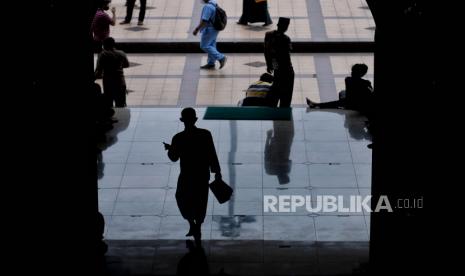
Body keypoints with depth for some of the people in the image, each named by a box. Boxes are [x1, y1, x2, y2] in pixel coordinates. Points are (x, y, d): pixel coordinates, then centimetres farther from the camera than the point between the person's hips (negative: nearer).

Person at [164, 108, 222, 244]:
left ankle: (192, 224, 4)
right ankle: (197, 228, 23)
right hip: (203, 175, 2)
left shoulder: (178, 138, -15)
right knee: (200, 202, 17)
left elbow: (174, 157, -2)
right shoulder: (206, 134, -11)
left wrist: (169, 149, 17)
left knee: (182, 198, 19)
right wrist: (217, 171, 4)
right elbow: (213, 156, -7)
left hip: (187, 176, -2)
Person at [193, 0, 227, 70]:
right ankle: (211, 64, 22)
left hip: (209, 29, -10)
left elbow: (204, 21, -28)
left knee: (204, 46, -1)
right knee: (211, 46, 15)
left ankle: (221, 58, -3)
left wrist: (197, 29, -19)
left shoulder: (208, 6, -26)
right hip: (214, 29, 10)